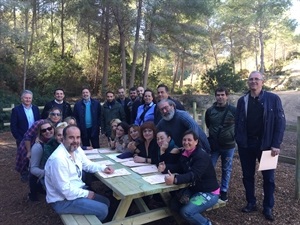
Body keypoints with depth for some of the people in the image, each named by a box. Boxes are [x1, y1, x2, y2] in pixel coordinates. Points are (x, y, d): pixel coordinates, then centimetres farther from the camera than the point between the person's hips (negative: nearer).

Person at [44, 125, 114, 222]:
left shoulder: (77, 150, -2)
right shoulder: (58, 158, -30)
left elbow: (88, 164, 15)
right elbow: (65, 190, -27)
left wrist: (103, 168, -3)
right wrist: (86, 194, -14)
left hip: (77, 190, 9)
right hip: (63, 200, -9)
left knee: (106, 202, 12)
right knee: (102, 210, -11)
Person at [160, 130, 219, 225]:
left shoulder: (202, 156, -25)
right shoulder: (185, 154, 1)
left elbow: (194, 175, -38)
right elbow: (178, 167, 2)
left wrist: (175, 179, -55)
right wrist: (165, 167, -19)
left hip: (209, 192, -8)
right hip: (193, 188, 8)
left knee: (186, 211, -23)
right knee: (174, 204, -3)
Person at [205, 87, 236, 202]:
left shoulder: (233, 110, -8)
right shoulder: (210, 110, -2)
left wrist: (233, 136, 4)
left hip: (228, 146, -1)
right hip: (213, 145, 1)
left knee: (226, 170, 11)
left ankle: (224, 191, 26)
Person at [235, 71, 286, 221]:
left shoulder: (273, 99, -4)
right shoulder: (242, 101, 5)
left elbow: (280, 122, -7)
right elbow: (238, 123, 7)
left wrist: (276, 144, -12)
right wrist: (239, 141, 0)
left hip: (265, 144, -2)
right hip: (246, 145, 3)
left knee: (268, 177, 9)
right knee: (247, 176, 12)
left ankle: (268, 207, 25)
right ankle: (251, 203, 28)